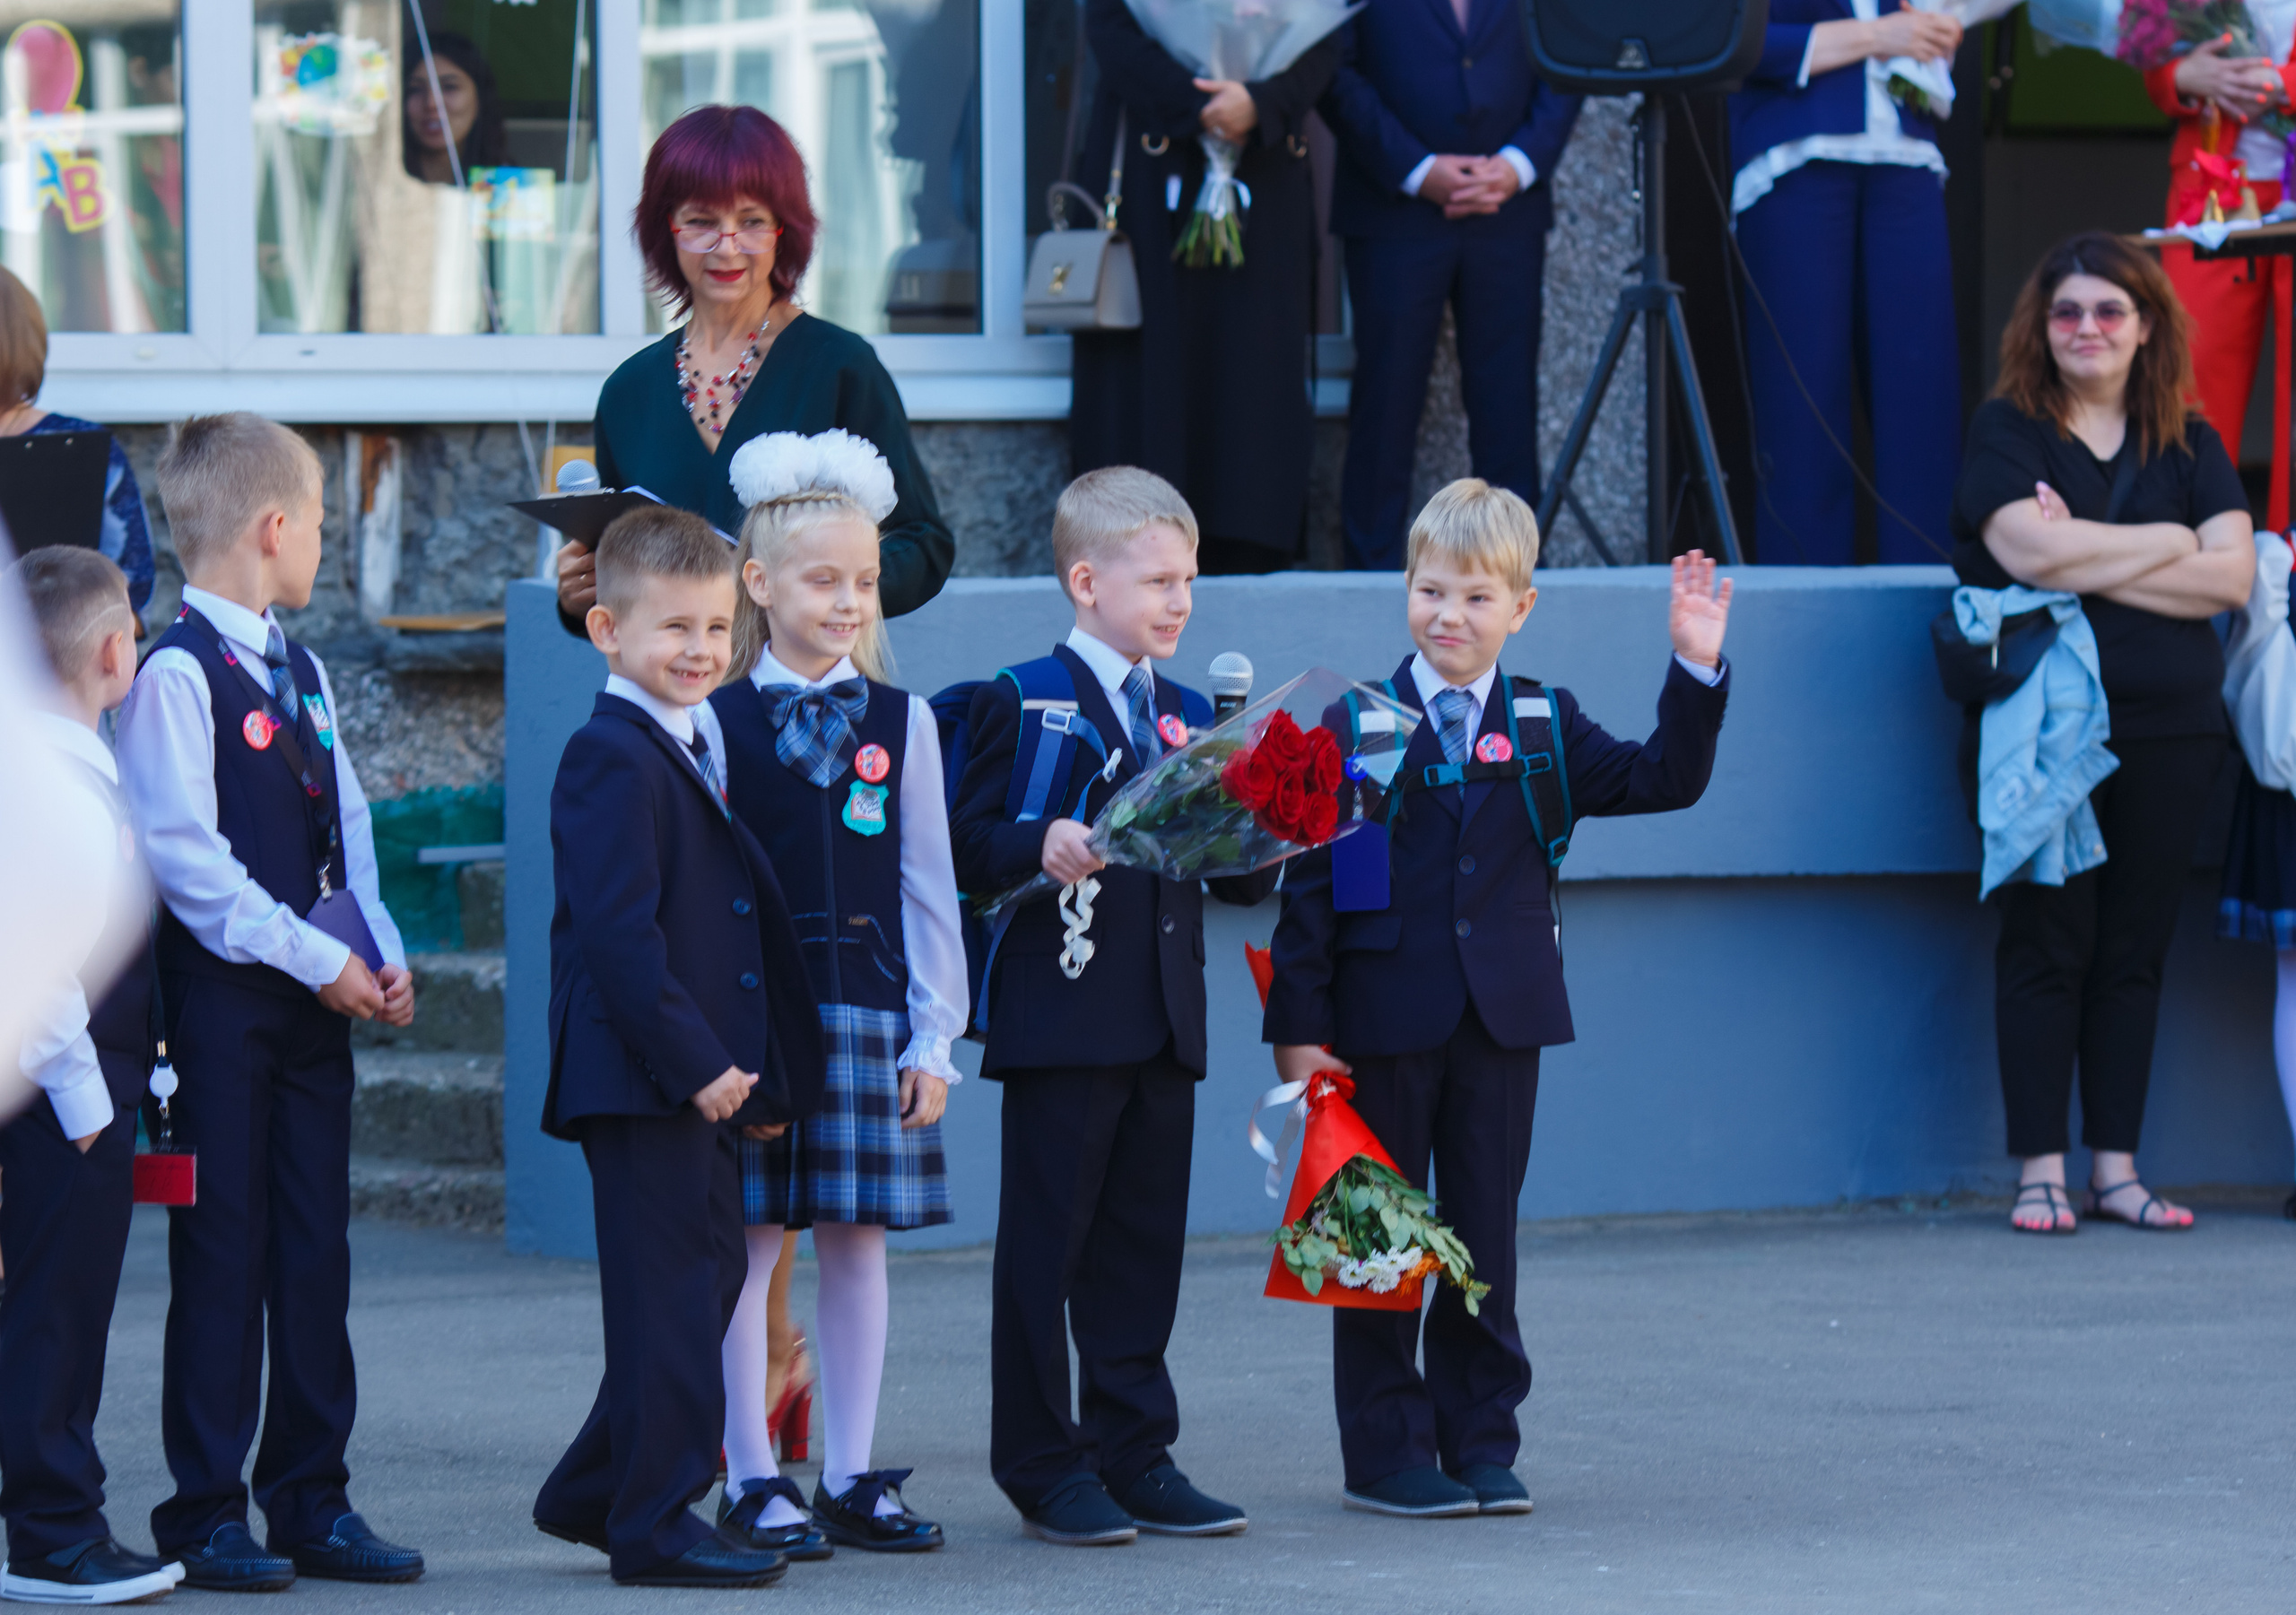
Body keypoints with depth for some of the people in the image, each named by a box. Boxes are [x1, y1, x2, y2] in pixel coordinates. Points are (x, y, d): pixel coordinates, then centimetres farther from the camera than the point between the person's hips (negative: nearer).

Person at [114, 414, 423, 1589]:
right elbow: (185, 856, -17)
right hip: (222, 995, -8)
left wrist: (380, 954, 1)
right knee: (222, 1253, -3)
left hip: (317, 998, 8)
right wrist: (316, 960, -17)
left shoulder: (301, 672, 14)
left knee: (316, 1249, 9)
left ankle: (312, 1502, 16)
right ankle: (206, 1514, 4)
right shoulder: (176, 675, -12)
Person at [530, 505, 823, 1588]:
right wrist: (693, 1061, -22)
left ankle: (595, 1494, 24)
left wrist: (753, 1066, 17)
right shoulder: (611, 760, -14)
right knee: (668, 1295, -6)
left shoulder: (693, 752, 17)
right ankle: (656, 1528, 0)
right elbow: (618, 932, -21)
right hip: (636, 1071, -10)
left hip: (700, 1071, 10)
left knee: (710, 1275, 15)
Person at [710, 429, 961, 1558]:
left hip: (868, 1004, 3)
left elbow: (927, 888, 7)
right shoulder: (720, 723, -1)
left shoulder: (901, 722, 7)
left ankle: (852, 1477, 14)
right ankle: (753, 1480, 7)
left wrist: (933, 1036, 2)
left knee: (858, 1237, 7)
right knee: (749, 1241, 0)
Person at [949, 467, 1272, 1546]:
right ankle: (1044, 1467, 4)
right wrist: (1038, 847, -26)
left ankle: (1136, 1456, 15)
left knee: (1144, 1245, 9)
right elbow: (967, 846, -8)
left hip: (1164, 1026, 6)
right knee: (1045, 1245, -1)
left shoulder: (1191, 716, 15)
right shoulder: (1021, 704, -3)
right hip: (1061, 1019, -6)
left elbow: (1229, 875, 15)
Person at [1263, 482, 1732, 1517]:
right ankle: (1385, 1452, 9)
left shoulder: (1544, 727, 7)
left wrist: (1696, 672, -13)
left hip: (1501, 1018, 3)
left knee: (1485, 1238, 7)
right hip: (1384, 1023, -2)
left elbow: (1662, 782, -1)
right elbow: (1311, 880, -3)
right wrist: (1299, 1022, -9)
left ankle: (1482, 1444, 15)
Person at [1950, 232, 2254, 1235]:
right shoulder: (2008, 430, 3)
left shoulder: (2189, 445, 13)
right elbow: (2030, 552, -15)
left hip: (2171, 732, 3)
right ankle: (2040, 1171, -1)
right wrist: (2165, 542, -5)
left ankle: (2116, 1168, 9)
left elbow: (2230, 574, -1)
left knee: (2135, 951, 5)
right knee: (2048, 943, -4)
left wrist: (2087, 563, -8)